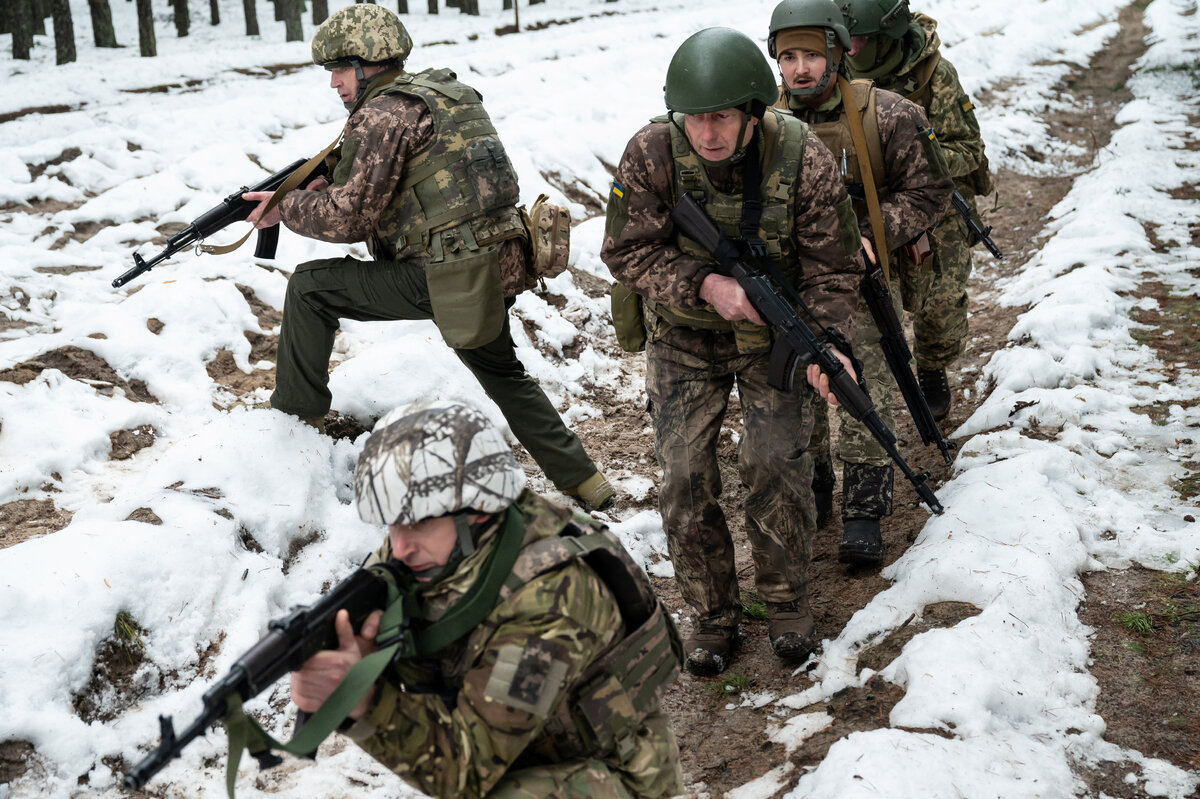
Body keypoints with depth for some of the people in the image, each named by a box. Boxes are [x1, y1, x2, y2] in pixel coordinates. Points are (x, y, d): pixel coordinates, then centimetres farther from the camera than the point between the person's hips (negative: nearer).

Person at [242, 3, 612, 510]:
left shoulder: (382, 113, -8)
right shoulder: (447, 93, 20)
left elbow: (352, 217, -13)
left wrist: (286, 208, 3)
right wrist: (324, 188, 16)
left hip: (449, 276, -9)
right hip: (501, 266, 9)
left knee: (310, 287, 3)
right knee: (502, 373, 29)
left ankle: (295, 413, 17)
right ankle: (583, 482, 30)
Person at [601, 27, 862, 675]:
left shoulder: (804, 161, -22)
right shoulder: (652, 153, -21)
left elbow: (831, 270, -14)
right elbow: (626, 251, -15)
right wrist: (705, 283, -29)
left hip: (772, 334, -1)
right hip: (685, 336, 1)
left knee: (776, 463, -9)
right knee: (684, 475, -3)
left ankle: (787, 601, 16)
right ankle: (712, 613, 17)